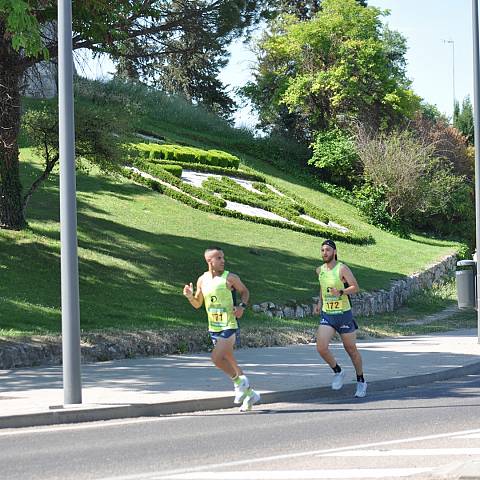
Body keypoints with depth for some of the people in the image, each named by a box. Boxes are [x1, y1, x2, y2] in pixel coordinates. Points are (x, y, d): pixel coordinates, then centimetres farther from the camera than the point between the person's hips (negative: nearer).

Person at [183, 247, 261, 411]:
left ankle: (239, 381, 3)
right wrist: (190, 297, -7)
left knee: (216, 357, -19)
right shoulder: (202, 280, 4)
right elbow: (197, 304, 14)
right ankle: (250, 394, 24)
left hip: (229, 326, -6)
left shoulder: (230, 278, -9)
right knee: (229, 361, 12)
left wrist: (242, 306, -11)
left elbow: (244, 291, 7)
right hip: (213, 328, 6)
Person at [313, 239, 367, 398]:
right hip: (326, 315, 4)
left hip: (343, 314, -4)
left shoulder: (342, 269, -12)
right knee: (321, 348, -14)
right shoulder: (320, 270, 6)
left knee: (351, 349, 7)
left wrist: (340, 292, -31)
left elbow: (355, 287, -15)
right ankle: (338, 372, 11)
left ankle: (361, 382, 24)